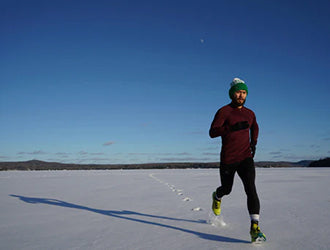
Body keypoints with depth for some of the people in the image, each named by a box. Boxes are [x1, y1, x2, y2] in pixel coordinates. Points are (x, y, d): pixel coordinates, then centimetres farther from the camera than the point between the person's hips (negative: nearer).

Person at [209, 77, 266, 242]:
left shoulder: (250, 114, 9)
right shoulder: (224, 111, -8)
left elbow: (255, 127, 31)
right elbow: (212, 132, -17)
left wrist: (254, 142, 15)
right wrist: (232, 128, -30)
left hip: (246, 158, 2)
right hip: (228, 160, -2)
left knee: (251, 188, -18)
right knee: (227, 189, 16)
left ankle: (255, 228, -22)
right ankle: (217, 197, 54)